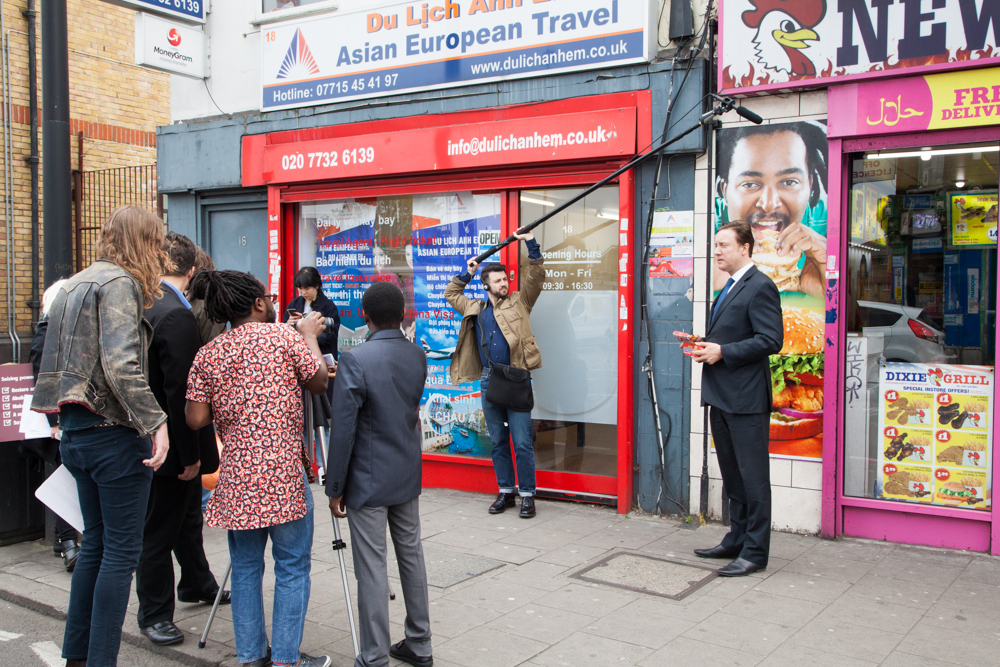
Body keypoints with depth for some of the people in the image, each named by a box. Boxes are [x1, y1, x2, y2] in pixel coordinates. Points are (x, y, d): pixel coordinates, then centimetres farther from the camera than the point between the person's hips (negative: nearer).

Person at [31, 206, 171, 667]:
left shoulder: (74, 285, 16)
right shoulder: (120, 283, -12)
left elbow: (58, 360, 19)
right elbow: (121, 365, -25)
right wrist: (154, 421, -25)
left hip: (75, 433, 9)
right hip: (114, 435, -9)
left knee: (96, 542, 18)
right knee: (121, 550, 0)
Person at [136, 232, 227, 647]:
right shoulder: (176, 316, -24)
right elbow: (180, 392, -26)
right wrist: (190, 454, -20)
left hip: (157, 437, 10)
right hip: (171, 444, -10)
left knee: (188, 517, 25)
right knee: (159, 529, 6)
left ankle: (198, 585, 44)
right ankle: (154, 614, 21)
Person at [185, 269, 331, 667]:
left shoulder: (207, 355, 3)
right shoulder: (285, 337, -6)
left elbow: (197, 418, 1)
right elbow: (319, 383, 4)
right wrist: (310, 336, 15)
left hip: (236, 474, 4)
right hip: (284, 474, -4)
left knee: (245, 567, 14)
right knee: (292, 567, 6)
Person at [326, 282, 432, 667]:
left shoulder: (355, 361, -18)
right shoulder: (418, 357, 1)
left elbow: (343, 430, -17)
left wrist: (335, 487, -7)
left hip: (368, 482, -6)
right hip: (407, 476, 6)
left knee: (371, 570, 1)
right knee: (411, 556, 16)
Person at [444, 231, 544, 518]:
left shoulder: (519, 302, 6)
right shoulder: (475, 308, 15)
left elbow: (535, 277, -2)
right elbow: (451, 293, 28)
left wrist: (531, 245, -8)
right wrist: (467, 273, 20)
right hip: (489, 383, 4)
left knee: (522, 443, -4)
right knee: (498, 442, 12)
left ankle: (527, 494, 5)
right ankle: (505, 491, 22)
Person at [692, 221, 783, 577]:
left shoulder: (760, 287, -12)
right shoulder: (729, 288, 19)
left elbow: (771, 340, -19)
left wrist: (722, 352, -19)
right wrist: (704, 344, 8)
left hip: (746, 398, -10)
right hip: (722, 396, 10)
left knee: (753, 476, -2)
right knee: (732, 474, 17)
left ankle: (755, 551, 6)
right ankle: (737, 540, 28)